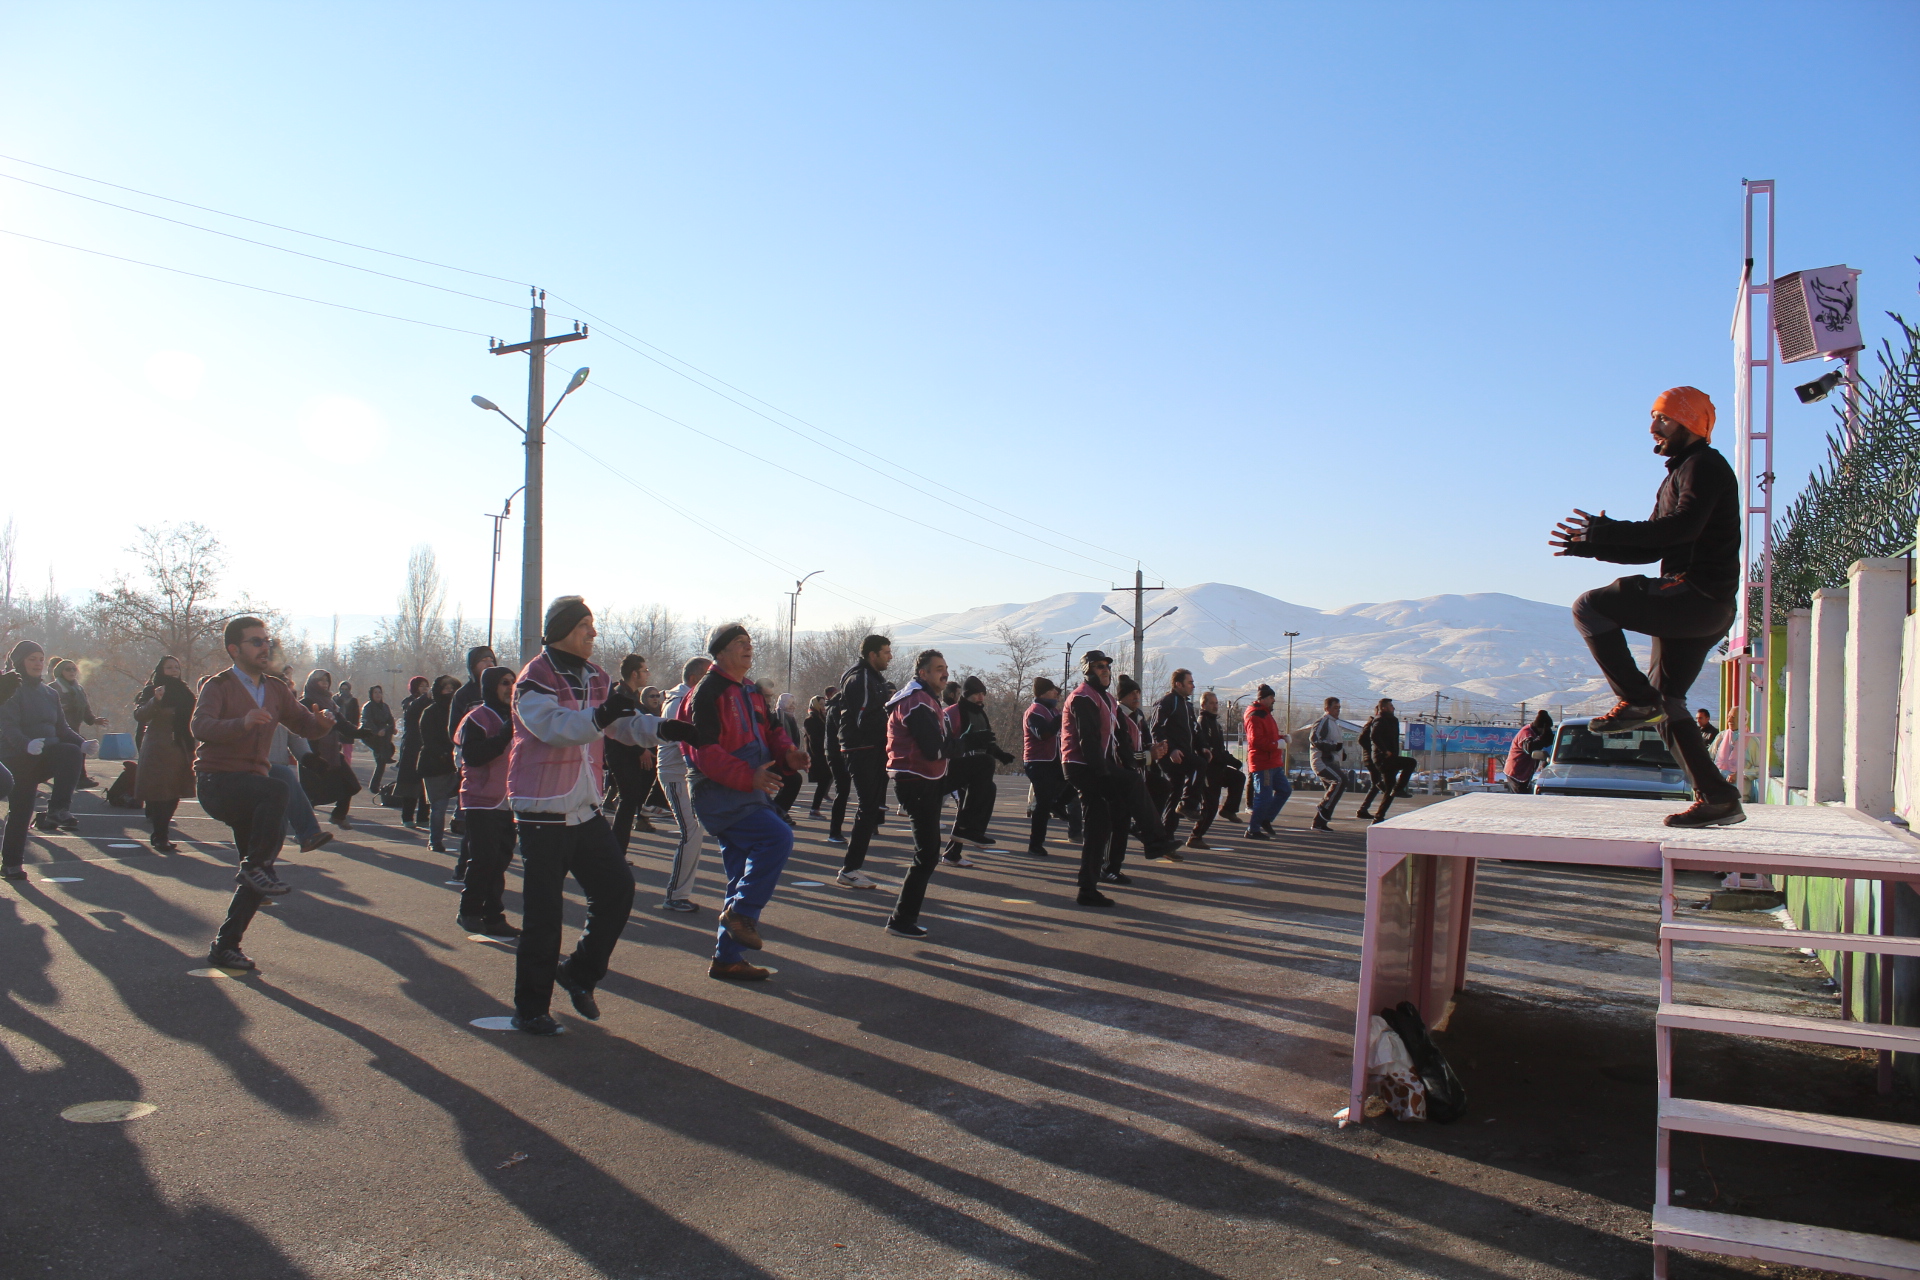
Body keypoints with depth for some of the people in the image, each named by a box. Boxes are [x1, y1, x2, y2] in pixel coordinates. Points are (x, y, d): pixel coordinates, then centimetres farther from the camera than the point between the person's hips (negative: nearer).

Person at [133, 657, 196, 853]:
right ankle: (160, 838, -5)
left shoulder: (183, 693, 14)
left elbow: (190, 721, 21)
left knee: (174, 794, 6)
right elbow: (139, 715, -17)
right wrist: (155, 701, -32)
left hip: (178, 751, 5)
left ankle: (159, 834, 18)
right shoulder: (151, 691, -2)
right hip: (156, 750, -5)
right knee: (158, 795, -7)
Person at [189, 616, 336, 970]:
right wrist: (243, 722, -42)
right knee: (276, 789, -36)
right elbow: (200, 726, -24)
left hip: (251, 784, 7)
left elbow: (303, 723, 13)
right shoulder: (218, 686, -7)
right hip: (217, 782, -7)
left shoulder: (276, 690, 12)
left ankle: (224, 947, 15)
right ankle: (255, 867, -23)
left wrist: (321, 722, -12)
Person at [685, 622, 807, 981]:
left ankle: (727, 958, 18)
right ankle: (741, 912, -12)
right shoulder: (709, 691, -11)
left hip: (749, 793, 9)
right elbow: (706, 752, -19)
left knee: (744, 877, 10)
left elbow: (771, 730, 19)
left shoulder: (752, 692, 17)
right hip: (720, 795, -9)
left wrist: (787, 754, -4)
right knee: (778, 836, -25)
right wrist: (748, 776, -29)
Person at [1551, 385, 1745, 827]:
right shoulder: (1680, 474, 26)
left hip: (1697, 596, -10)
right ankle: (1718, 799, 9)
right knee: (1667, 702, 8)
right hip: (1695, 608, 10)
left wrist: (1606, 530, -20)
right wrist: (1585, 545, 14)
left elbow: (1682, 526, -22)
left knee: (1590, 607, -16)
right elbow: (1649, 547, 23)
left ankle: (1636, 699, -15)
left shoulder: (1705, 466, -4)